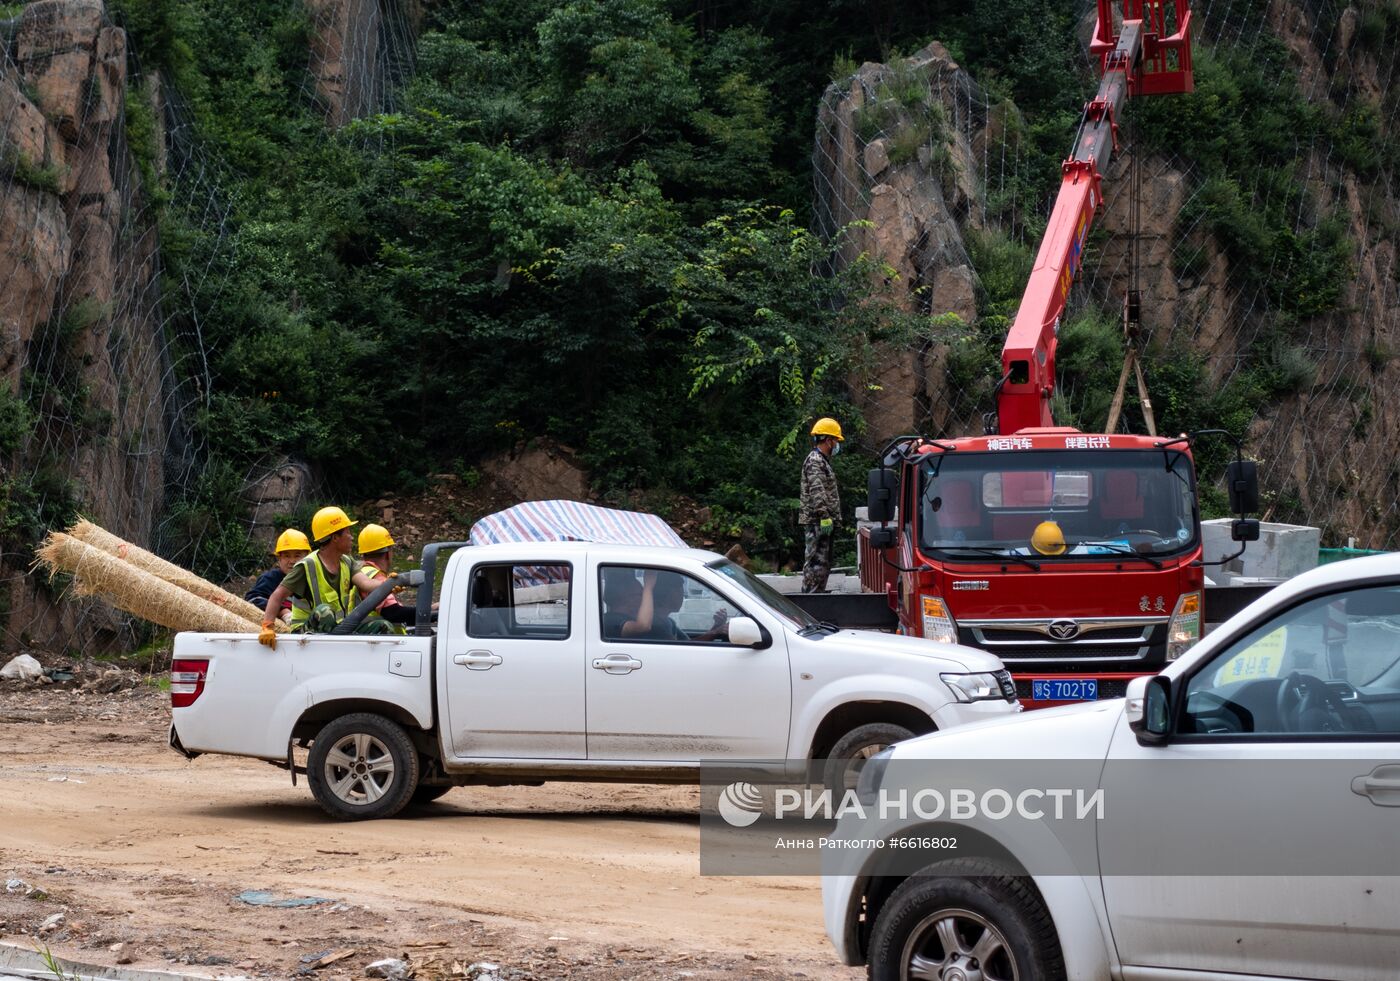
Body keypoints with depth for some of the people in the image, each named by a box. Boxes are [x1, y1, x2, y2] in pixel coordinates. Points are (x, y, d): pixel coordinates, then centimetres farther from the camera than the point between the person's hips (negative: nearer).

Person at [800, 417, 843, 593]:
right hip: (816, 521, -11)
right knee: (816, 562, -12)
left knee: (823, 563, 15)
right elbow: (817, 492, -22)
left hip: (822, 524, 11)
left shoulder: (822, 460, 22)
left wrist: (830, 518, 23)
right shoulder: (815, 461, -12)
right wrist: (825, 517, -26)